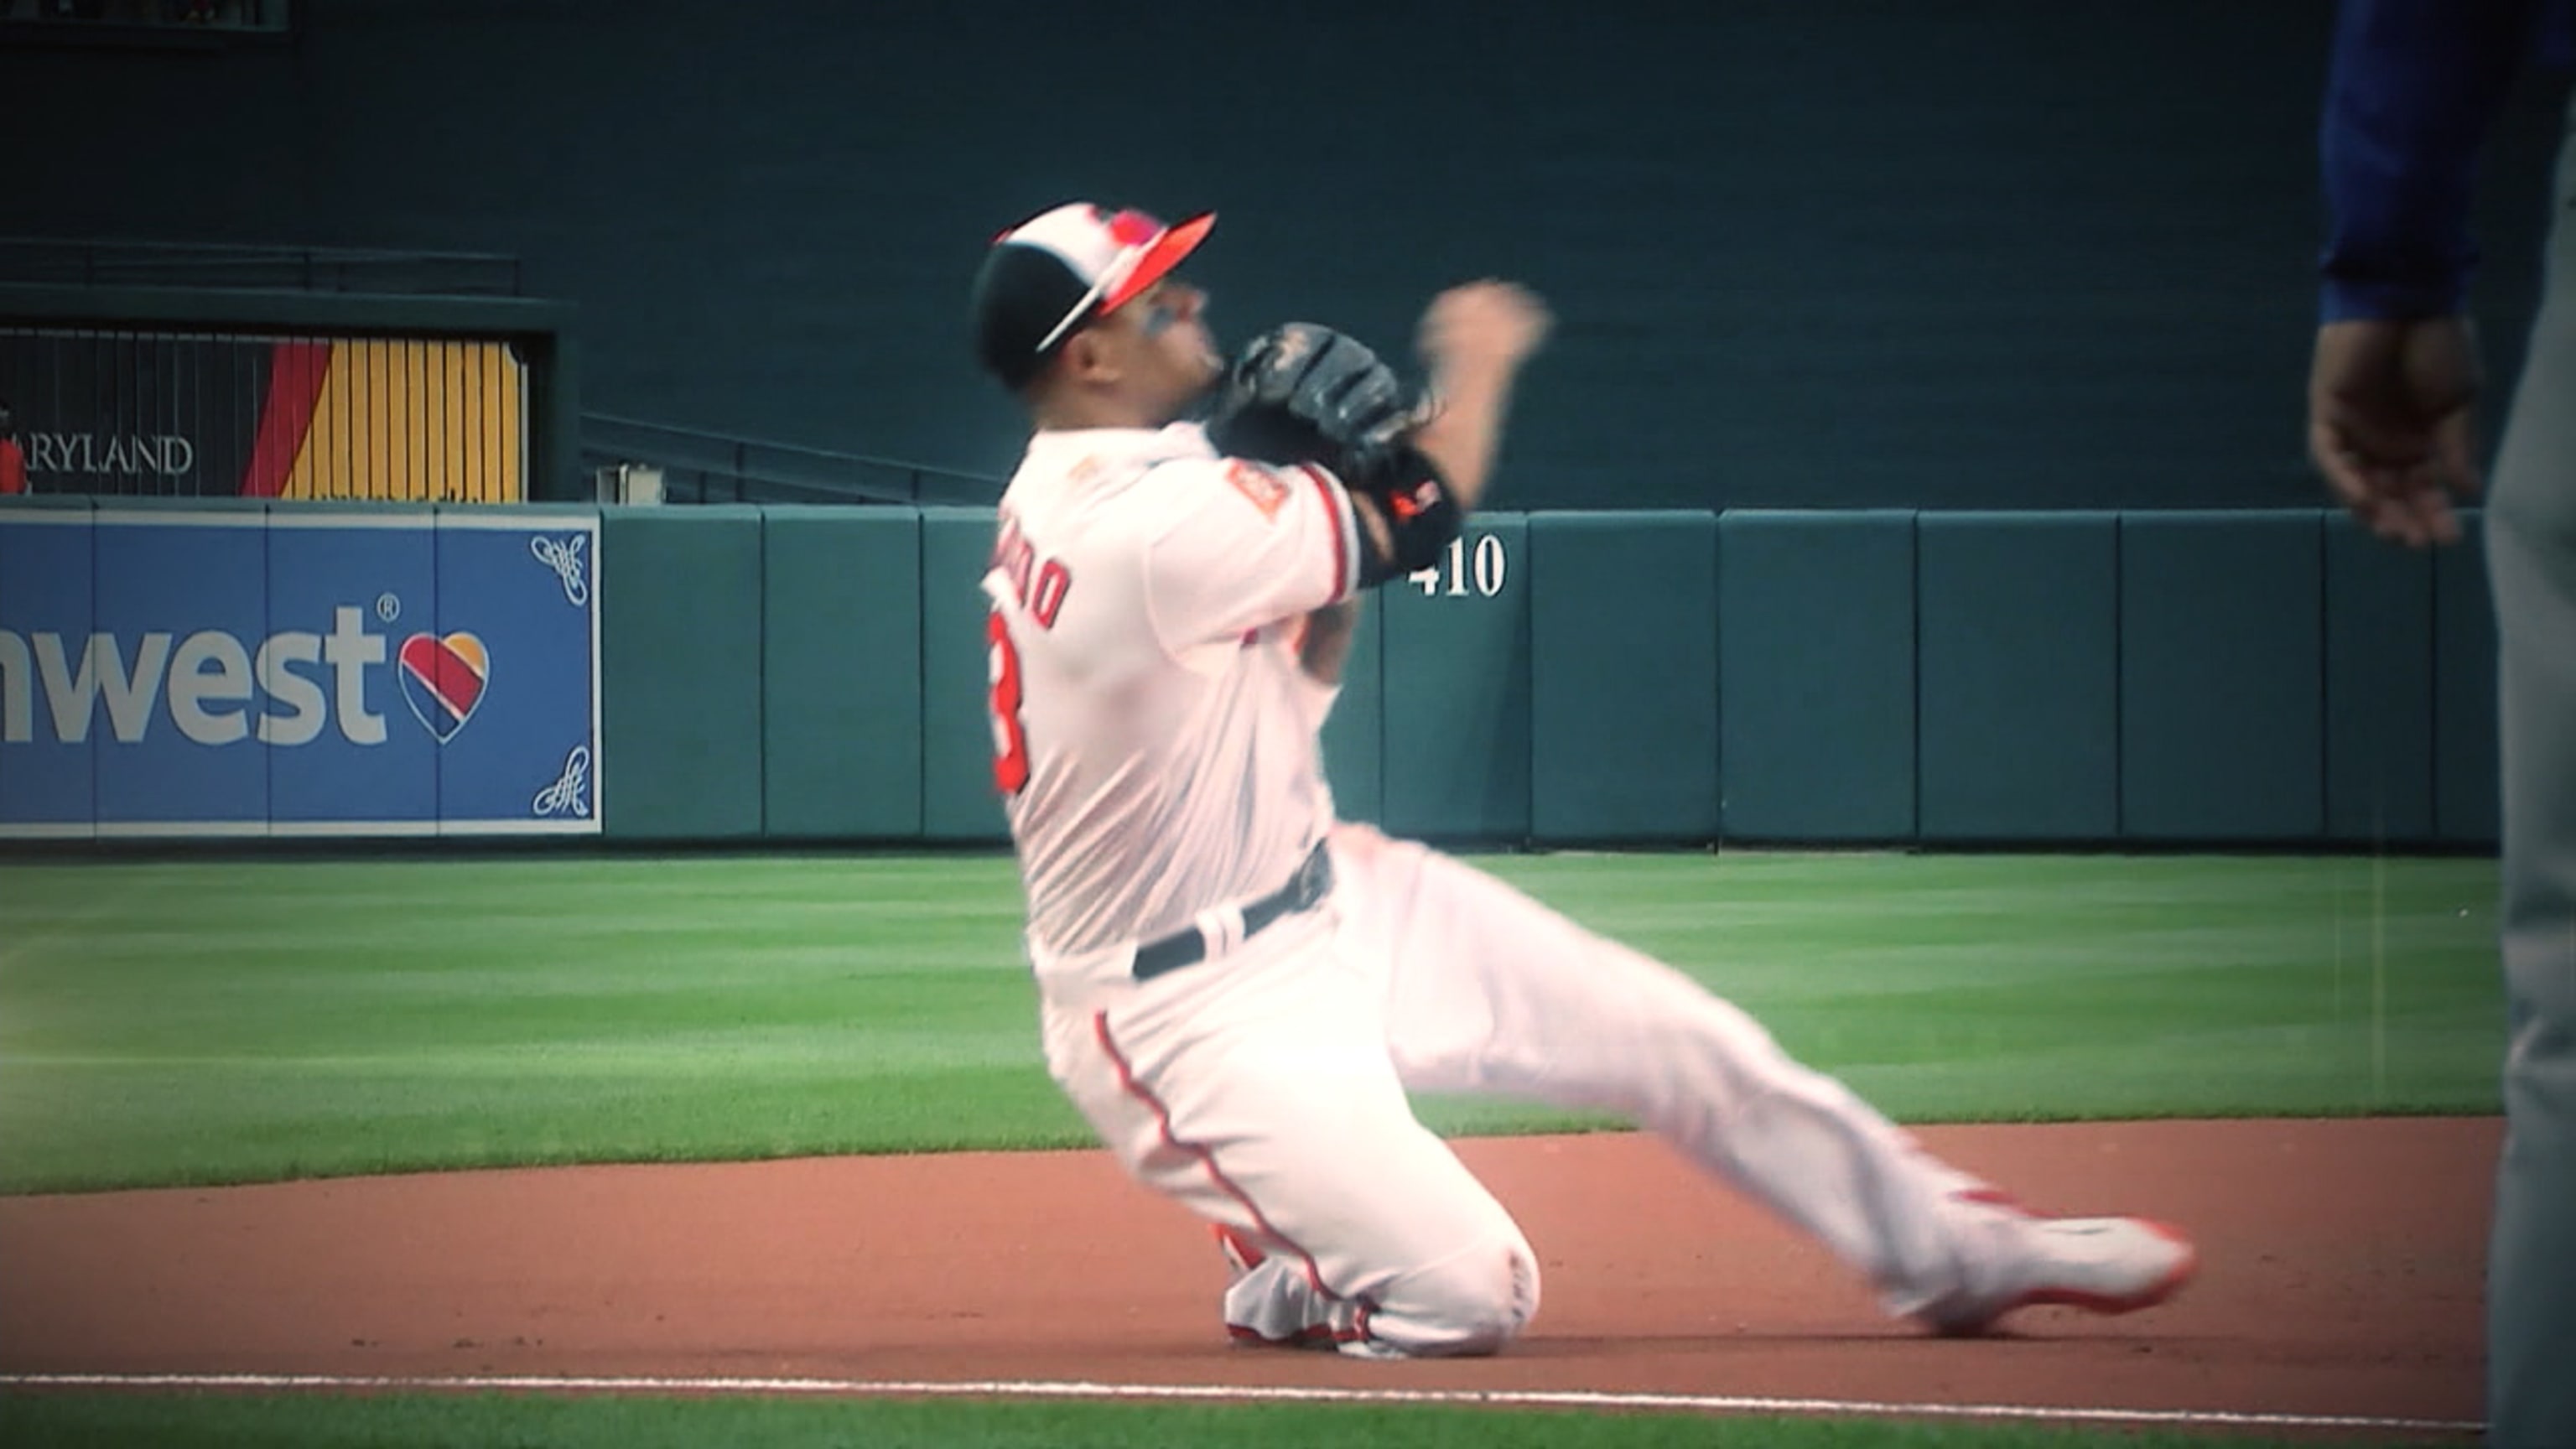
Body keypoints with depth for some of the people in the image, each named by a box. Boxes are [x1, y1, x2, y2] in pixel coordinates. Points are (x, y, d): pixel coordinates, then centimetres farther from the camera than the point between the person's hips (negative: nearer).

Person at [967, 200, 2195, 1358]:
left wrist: (1327, 501, -4)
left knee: (1672, 1035, 7)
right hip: (1195, 1015, -10)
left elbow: (1292, 682, 13)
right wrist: (1478, 360, 1)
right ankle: (1283, 1280, 11)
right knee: (1462, 1291, -20)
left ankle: (1956, 1250, 19)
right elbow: (1416, 521, -18)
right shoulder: (1149, 527, -28)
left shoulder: (1069, 502, 6)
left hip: (1328, 908, 11)